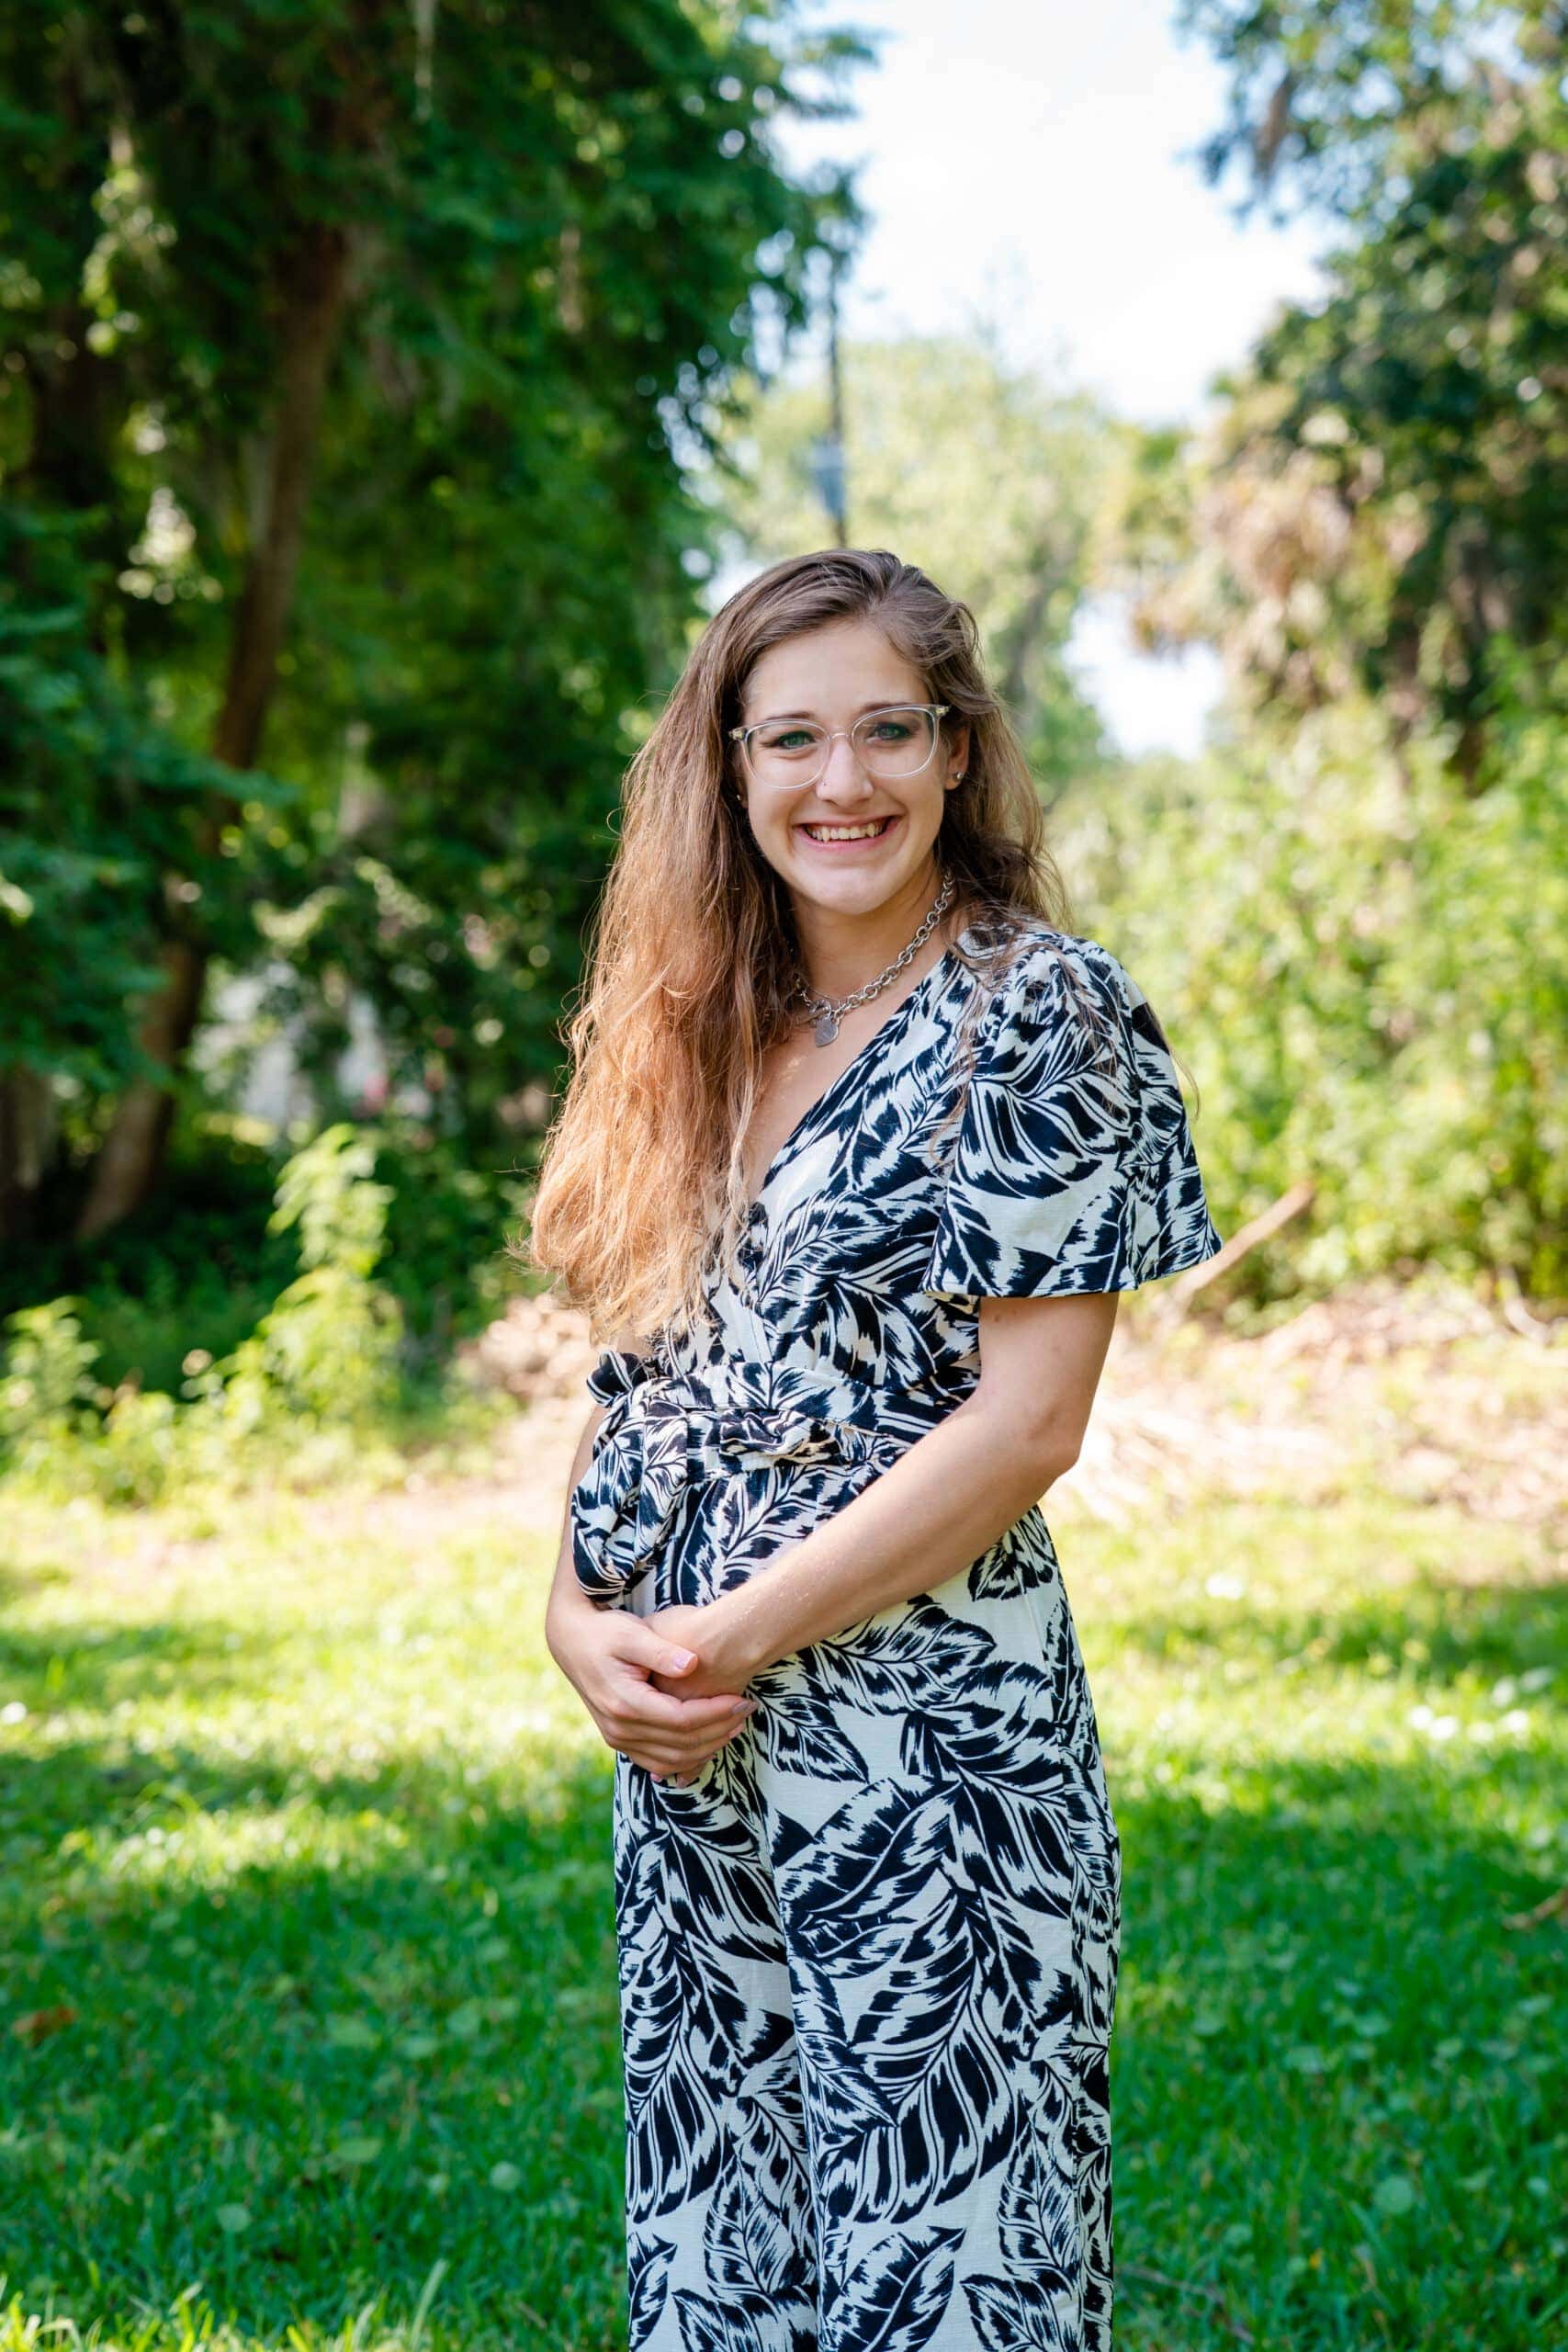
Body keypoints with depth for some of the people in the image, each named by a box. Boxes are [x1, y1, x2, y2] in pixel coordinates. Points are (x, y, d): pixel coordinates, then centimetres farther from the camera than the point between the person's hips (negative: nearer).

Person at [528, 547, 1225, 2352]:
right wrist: (579, 1616, -5)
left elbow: (1029, 1419, -13)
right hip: (684, 1736, 6)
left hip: (923, 1739, -6)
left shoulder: (1037, 1014, -7)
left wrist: (733, 1635, -13)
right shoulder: (703, 1029, 11)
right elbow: (642, 1377, 12)